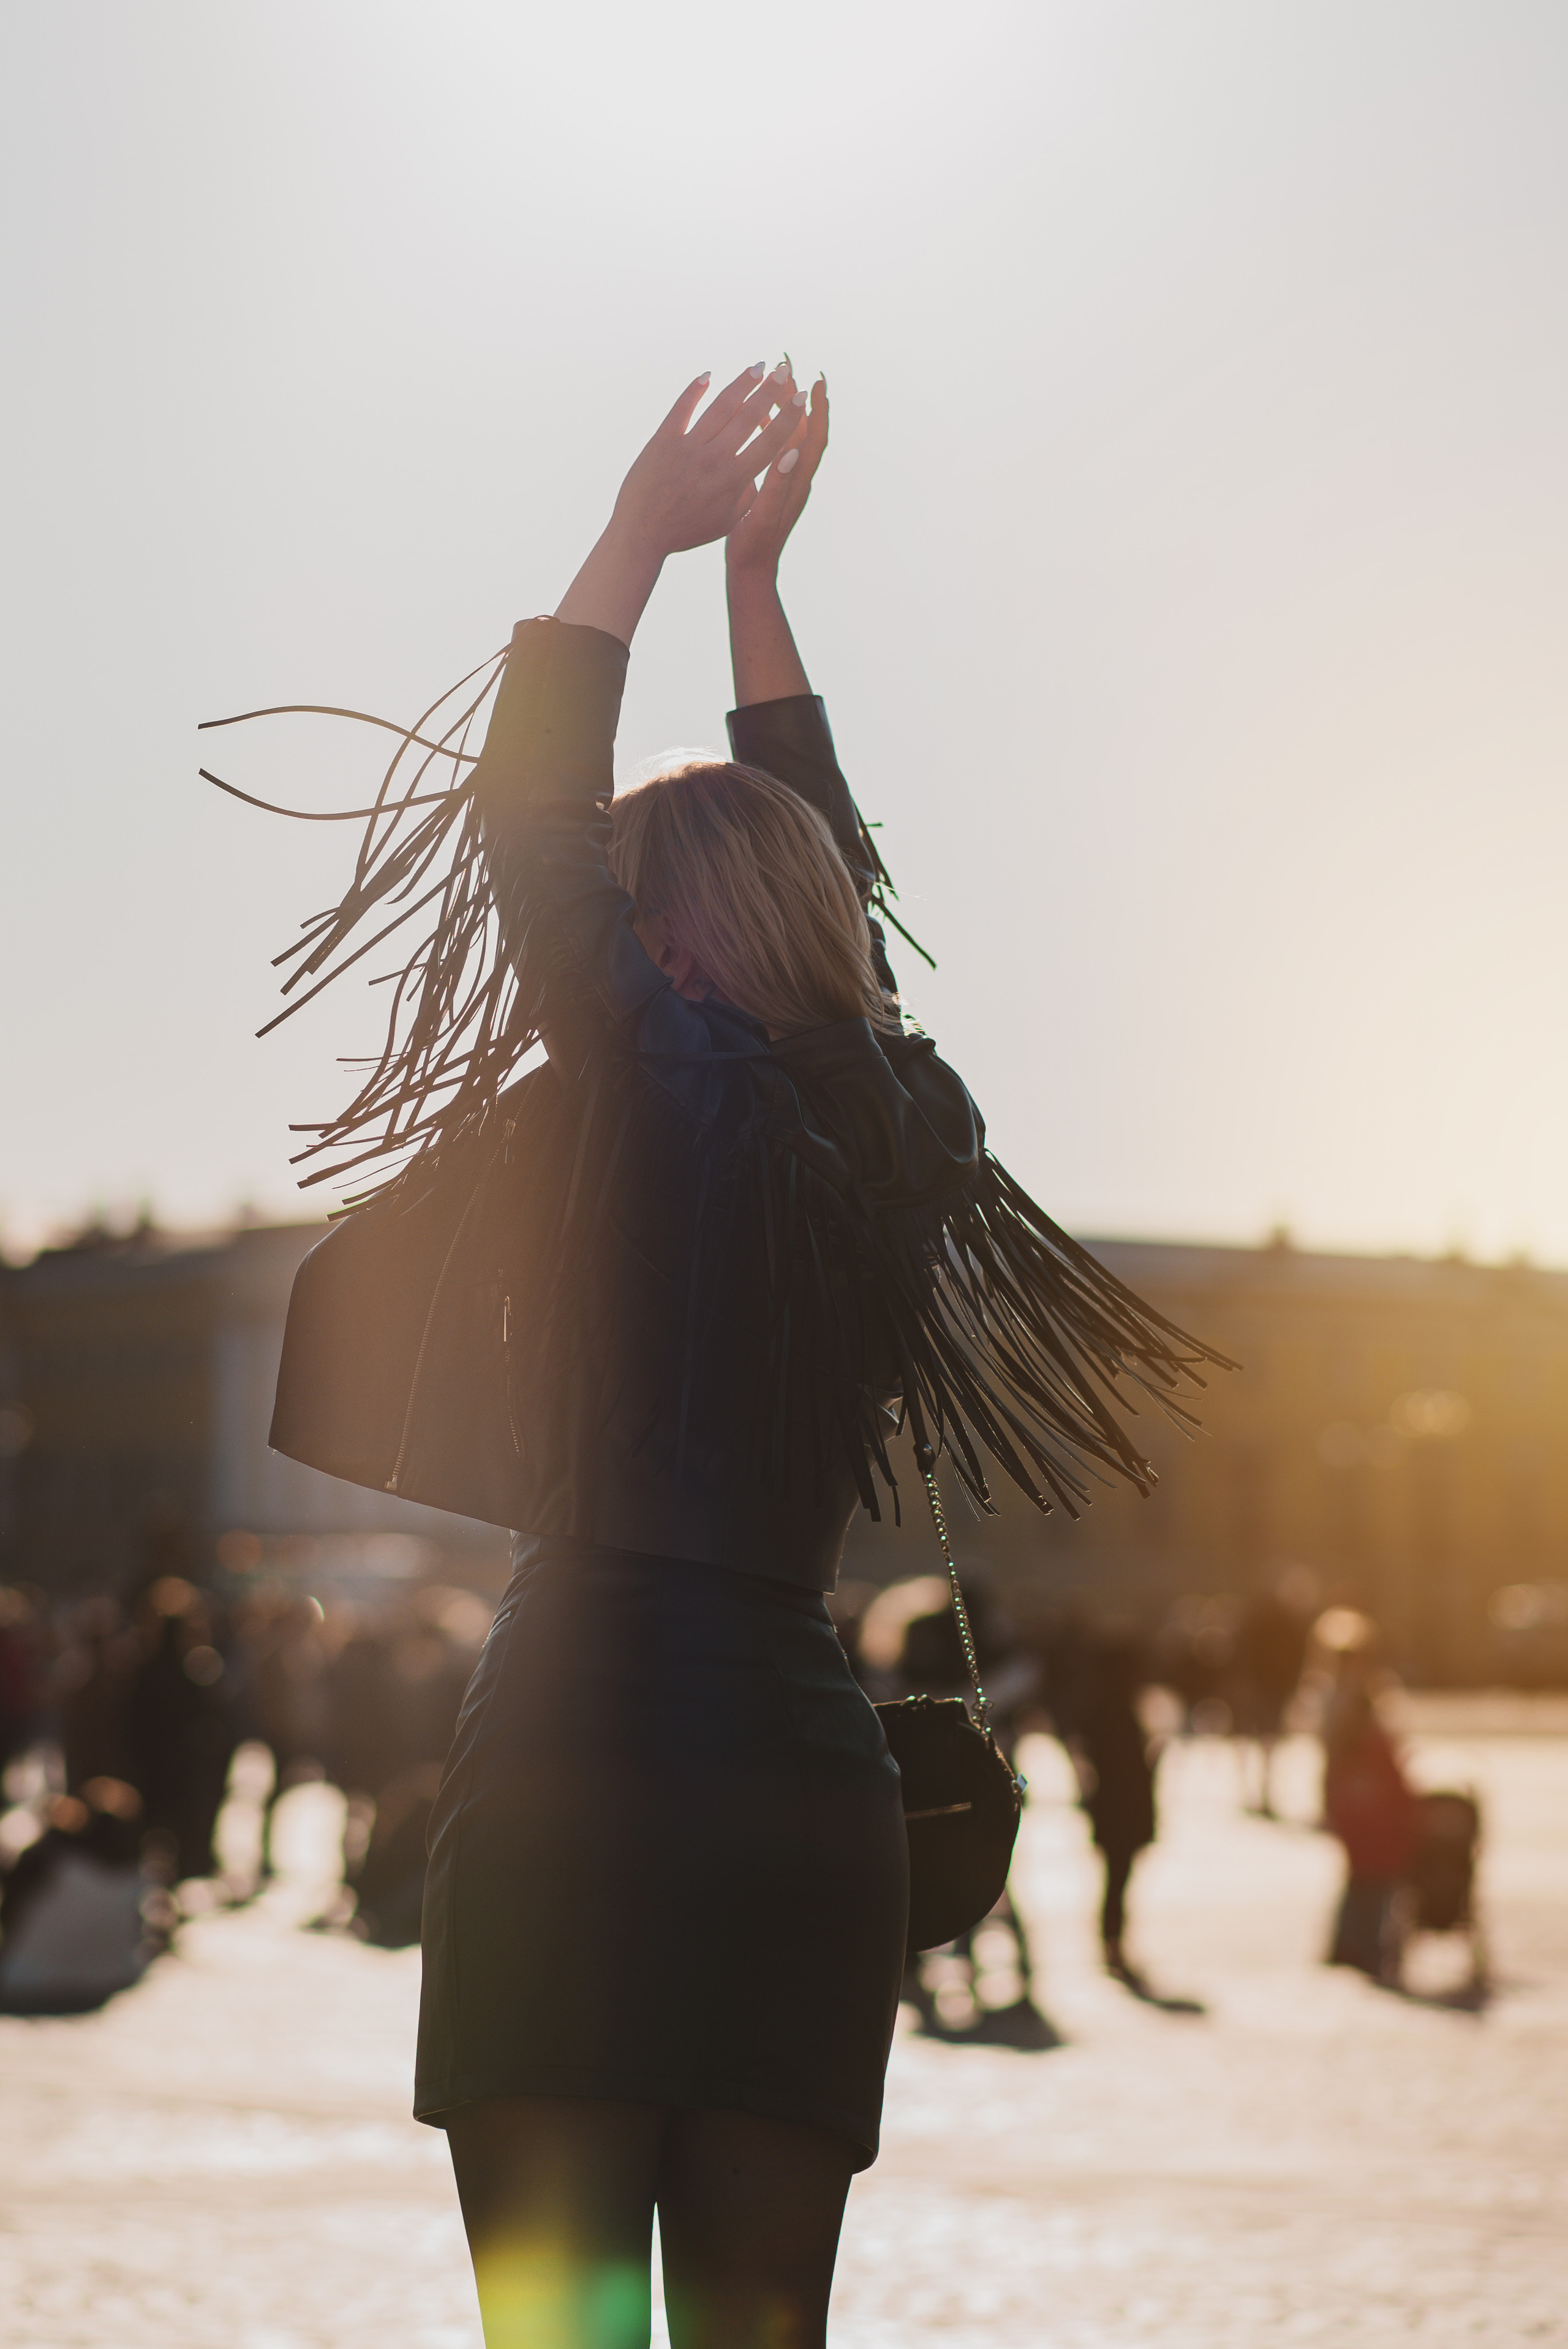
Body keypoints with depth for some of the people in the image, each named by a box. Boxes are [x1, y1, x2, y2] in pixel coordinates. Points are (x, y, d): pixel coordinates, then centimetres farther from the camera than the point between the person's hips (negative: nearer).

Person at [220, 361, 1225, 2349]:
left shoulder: (668, 1093, -4)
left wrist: (642, 542, 12)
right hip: (819, 1790, 6)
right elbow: (812, 860, 27)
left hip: (585, 1753, -6)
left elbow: (528, 816, 3)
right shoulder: (895, 1122, 13)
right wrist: (753, 575, 33)